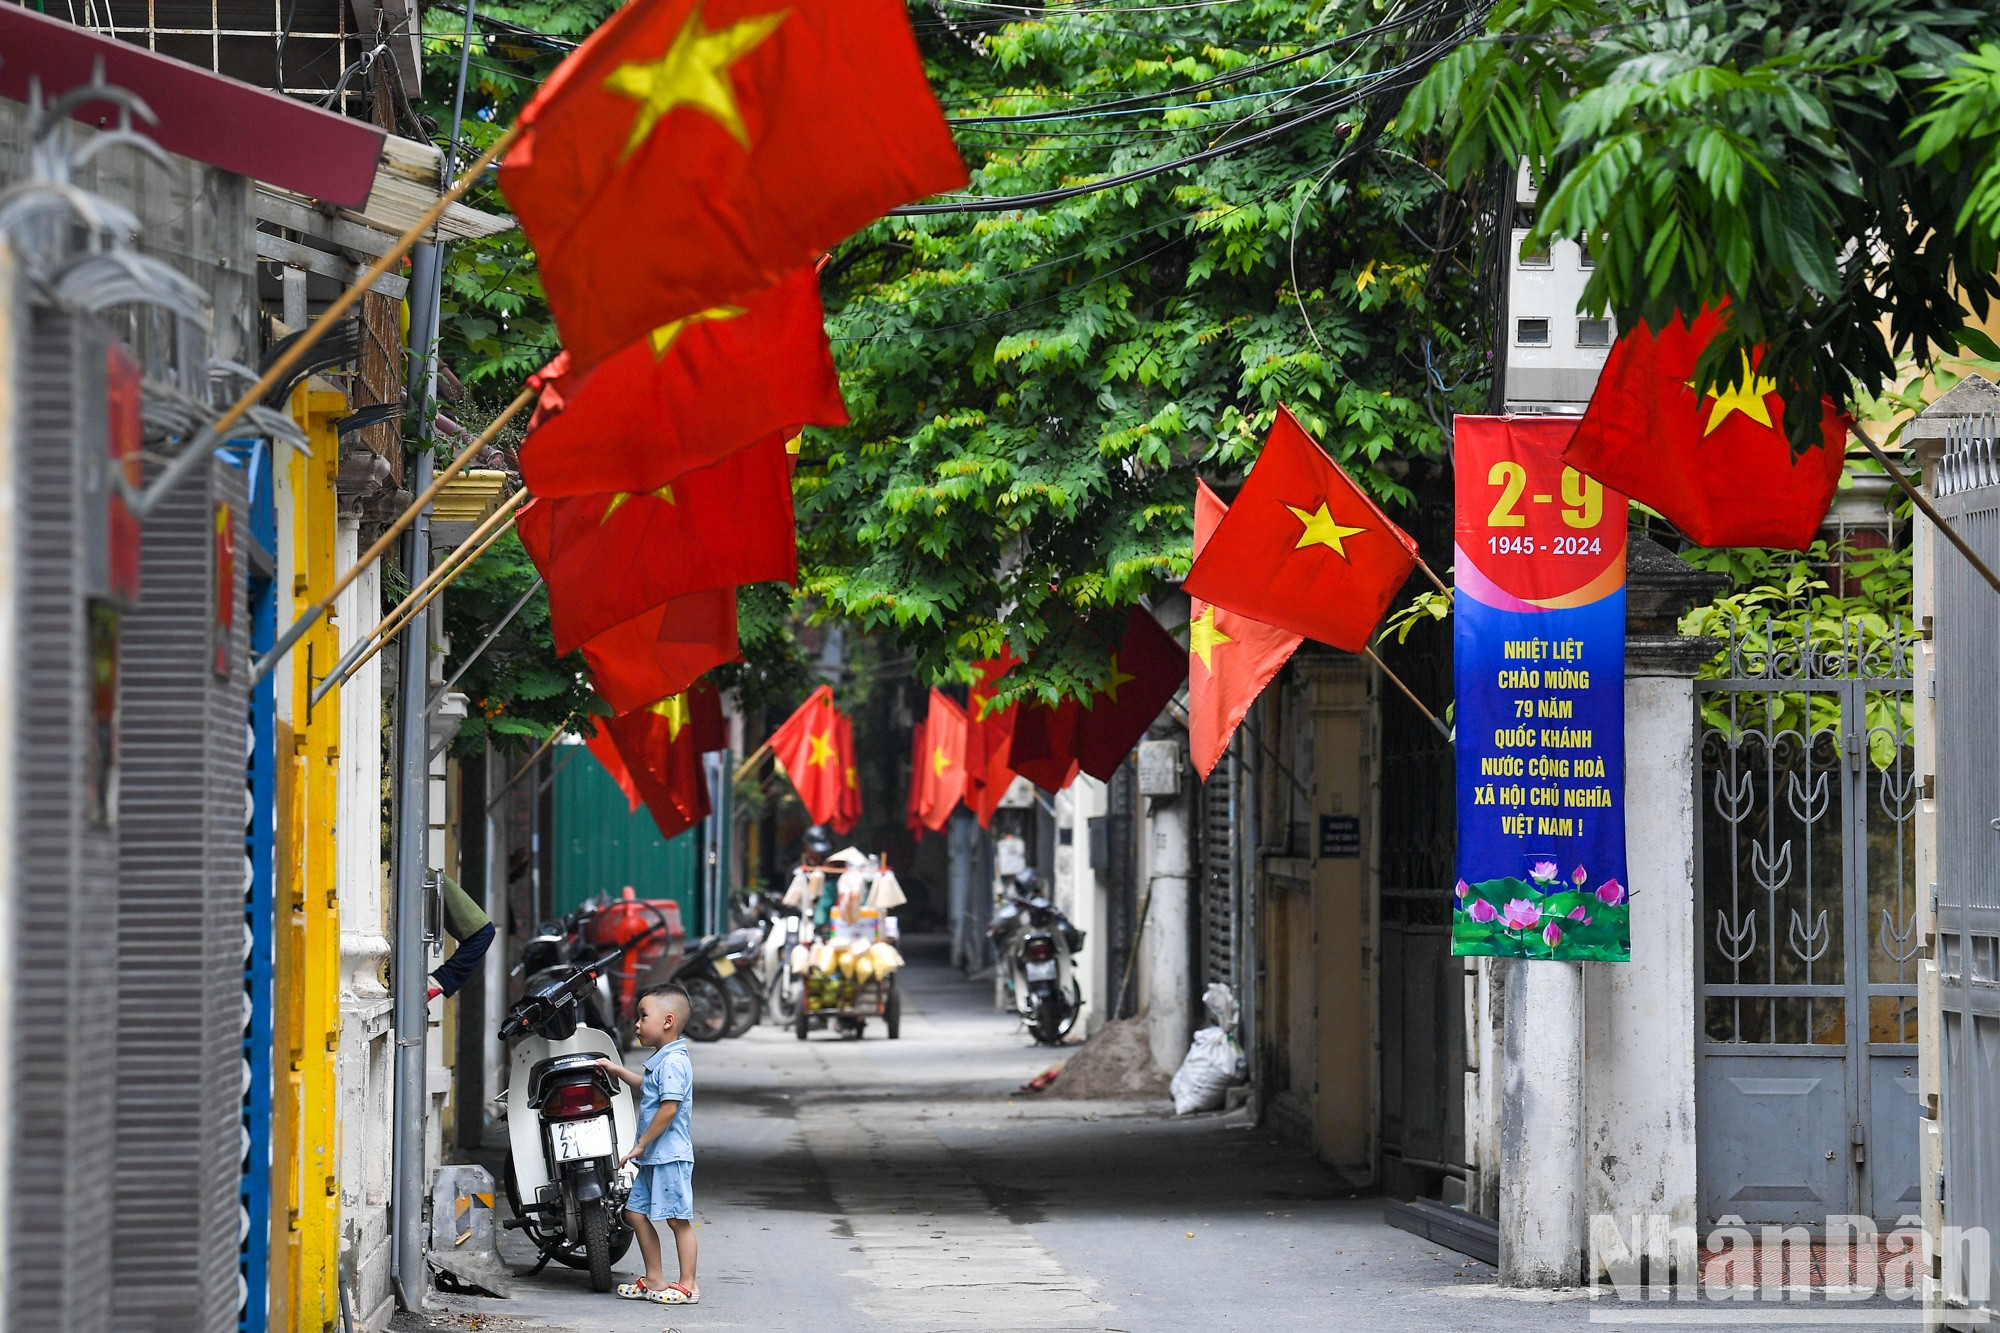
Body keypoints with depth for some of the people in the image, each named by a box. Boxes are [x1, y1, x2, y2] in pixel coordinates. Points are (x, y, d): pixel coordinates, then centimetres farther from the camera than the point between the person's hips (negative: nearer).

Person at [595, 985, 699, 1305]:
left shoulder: (673, 1062, -17)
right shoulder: (661, 1060, 15)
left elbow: (669, 1108, -23)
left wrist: (641, 1145, -18)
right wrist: (618, 1071, 35)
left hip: (670, 1155, -11)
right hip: (653, 1158, 11)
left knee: (677, 1219, -4)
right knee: (636, 1213, 12)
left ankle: (688, 1285, 1)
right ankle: (655, 1280, 19)